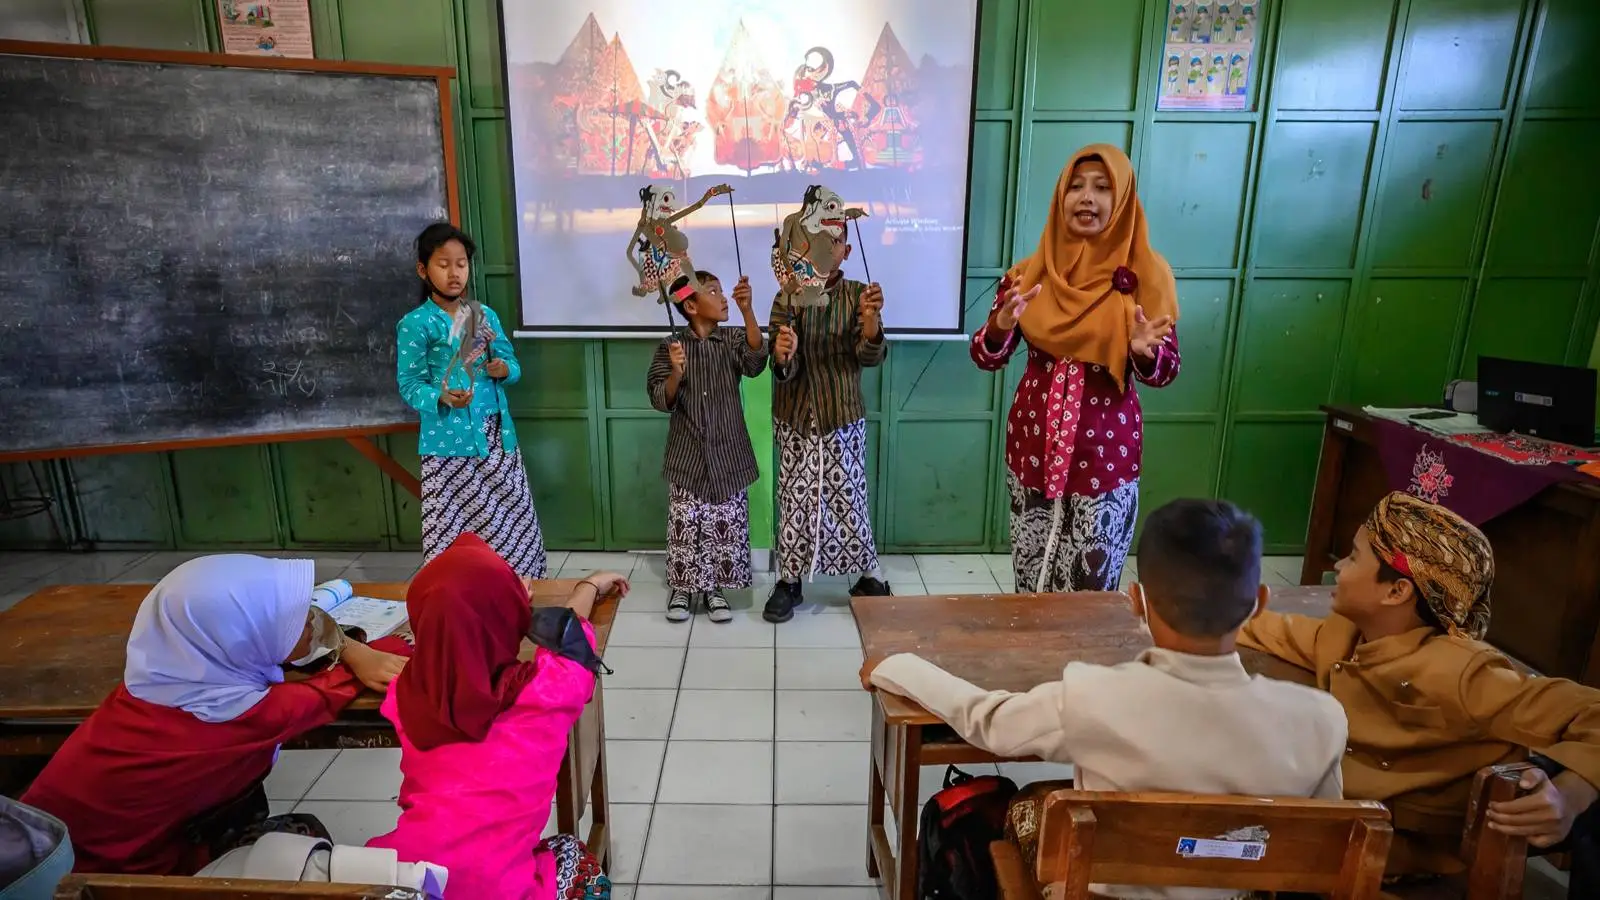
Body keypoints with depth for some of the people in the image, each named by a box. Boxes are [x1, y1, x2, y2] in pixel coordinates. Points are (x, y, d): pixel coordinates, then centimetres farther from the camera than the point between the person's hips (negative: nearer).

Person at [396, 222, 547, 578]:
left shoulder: (486, 315, 8)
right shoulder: (416, 324, -7)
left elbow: (513, 364, 12)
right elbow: (410, 386, -8)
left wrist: (505, 369, -11)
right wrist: (443, 398, -27)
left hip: (496, 436, 5)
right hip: (450, 442, -5)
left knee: (512, 522, 10)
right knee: (453, 529, -3)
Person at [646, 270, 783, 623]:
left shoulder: (733, 339, -2)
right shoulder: (671, 347, -4)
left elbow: (756, 362, -23)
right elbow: (661, 401, -8)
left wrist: (747, 310, -34)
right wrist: (677, 374, -29)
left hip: (728, 454, 1)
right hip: (688, 456, -1)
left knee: (726, 525, 6)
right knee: (685, 525, 5)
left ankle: (715, 589, 22)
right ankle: (682, 588, 23)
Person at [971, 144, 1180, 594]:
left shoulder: (1145, 273, -5)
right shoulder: (1031, 271, -1)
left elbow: (1165, 370, -3)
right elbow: (985, 357, -3)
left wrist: (1146, 351, -25)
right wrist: (1003, 324, -24)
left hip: (1106, 452, -2)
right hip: (1034, 445, 2)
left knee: (1092, 586, 3)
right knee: (1031, 578, 13)